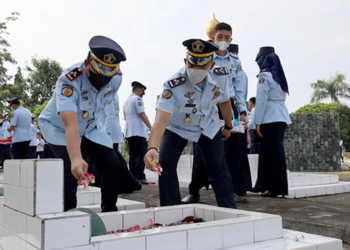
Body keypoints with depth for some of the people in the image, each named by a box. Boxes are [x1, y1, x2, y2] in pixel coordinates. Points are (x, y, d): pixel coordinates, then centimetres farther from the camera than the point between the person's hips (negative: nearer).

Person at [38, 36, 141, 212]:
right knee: (70, 169, -26)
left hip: (90, 126, 5)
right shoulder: (69, 80, -38)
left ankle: (109, 213, 18)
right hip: (58, 127, -5)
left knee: (114, 167, -3)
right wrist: (76, 158, -62)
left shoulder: (116, 78, -19)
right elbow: (70, 124, -50)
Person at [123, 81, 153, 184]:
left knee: (132, 155, 6)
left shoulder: (126, 101, 21)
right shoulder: (137, 99, -5)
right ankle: (140, 177, -14)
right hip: (139, 131, -8)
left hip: (129, 132, 8)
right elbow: (142, 114, -14)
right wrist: (151, 127, -13)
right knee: (141, 155, -9)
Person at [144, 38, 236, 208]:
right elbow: (161, 118, -48)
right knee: (165, 166, -13)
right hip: (177, 128, -2)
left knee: (218, 169, -2)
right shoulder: (173, 85, -36)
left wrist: (228, 126, 11)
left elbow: (224, 101, -3)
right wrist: (152, 148, -64)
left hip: (209, 126, 2)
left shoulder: (221, 76, -24)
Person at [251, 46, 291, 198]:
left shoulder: (264, 75, -6)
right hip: (282, 117, 8)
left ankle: (278, 188, -2)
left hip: (270, 119, -8)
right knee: (266, 151, 14)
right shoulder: (279, 75, 18)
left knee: (274, 153, -5)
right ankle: (263, 184, 20)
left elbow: (261, 100, -12)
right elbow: (282, 97, 15)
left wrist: (257, 122, -11)